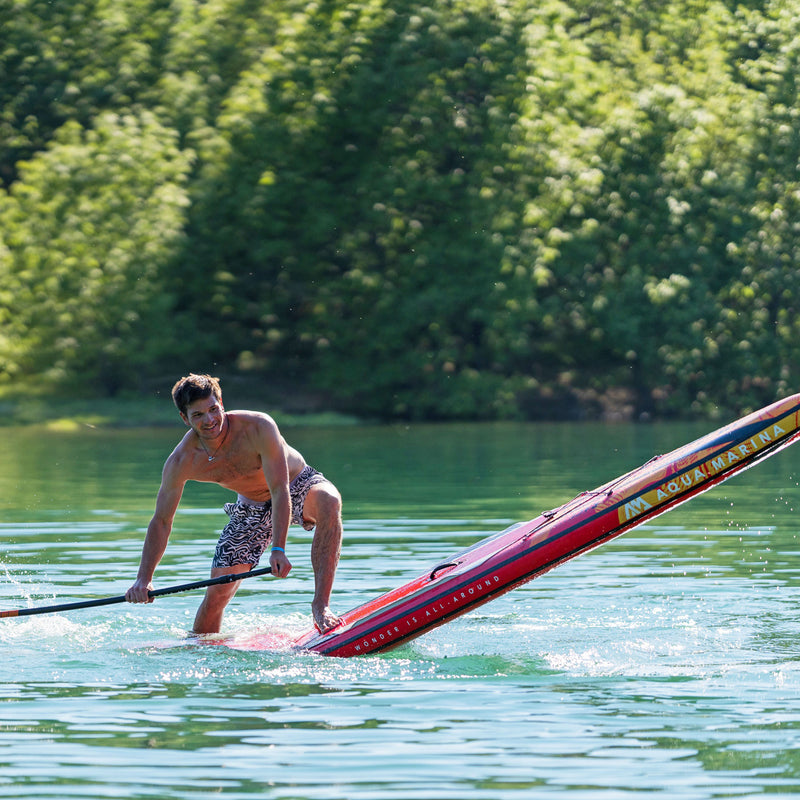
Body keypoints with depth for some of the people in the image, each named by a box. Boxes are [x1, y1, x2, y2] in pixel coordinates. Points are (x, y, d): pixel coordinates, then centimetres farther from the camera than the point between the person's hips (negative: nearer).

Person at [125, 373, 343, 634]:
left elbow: (280, 490, -34)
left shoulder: (259, 427, -33)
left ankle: (321, 604, -39)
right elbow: (161, 522, -12)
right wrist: (144, 579, -21)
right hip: (252, 508, 3)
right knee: (217, 594, -4)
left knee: (328, 500, -39)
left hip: (297, 486, -3)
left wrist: (278, 549, -45)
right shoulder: (181, 463, -22)